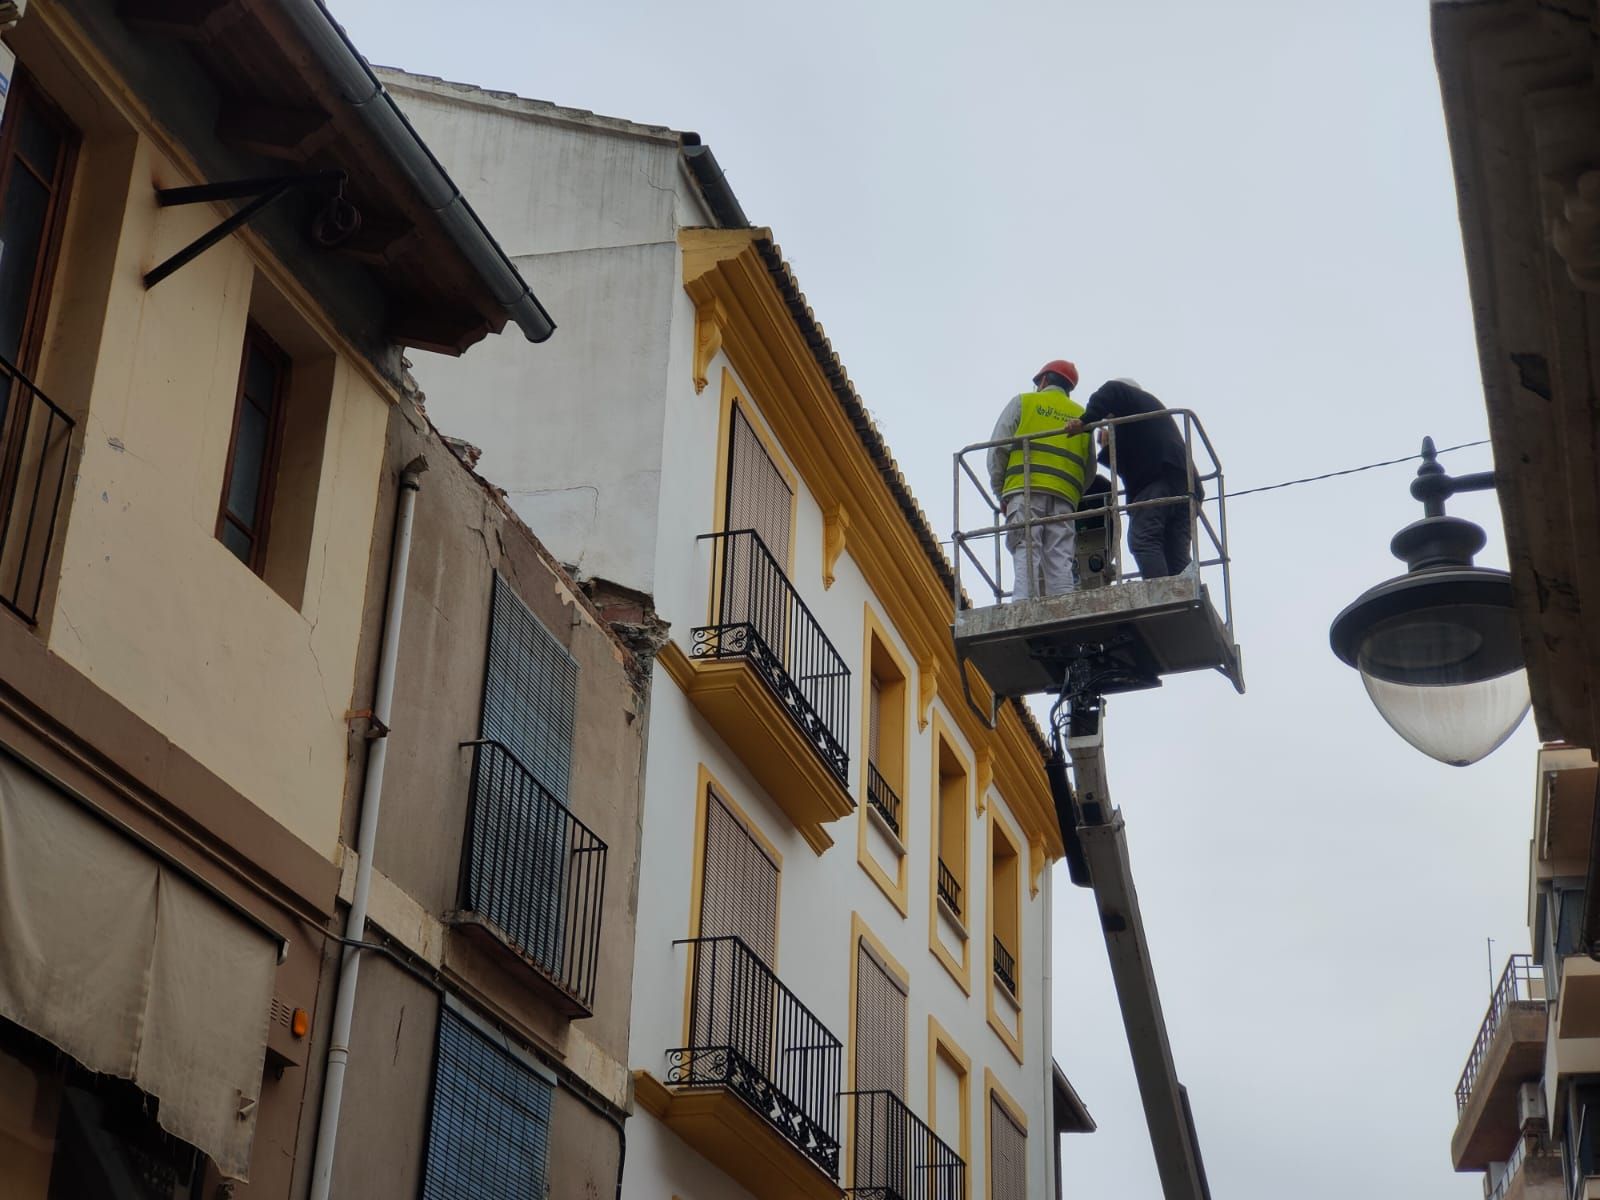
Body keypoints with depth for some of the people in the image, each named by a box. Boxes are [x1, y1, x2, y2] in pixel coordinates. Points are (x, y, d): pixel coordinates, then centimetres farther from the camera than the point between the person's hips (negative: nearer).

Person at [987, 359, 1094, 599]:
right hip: (1064, 496, 3)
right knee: (1060, 561, -2)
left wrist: (999, 490, 11)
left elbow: (998, 449, 6)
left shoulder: (1023, 402, 15)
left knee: (1026, 554, -13)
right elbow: (1089, 471, 19)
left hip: (1026, 490, -3)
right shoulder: (1082, 416, 26)